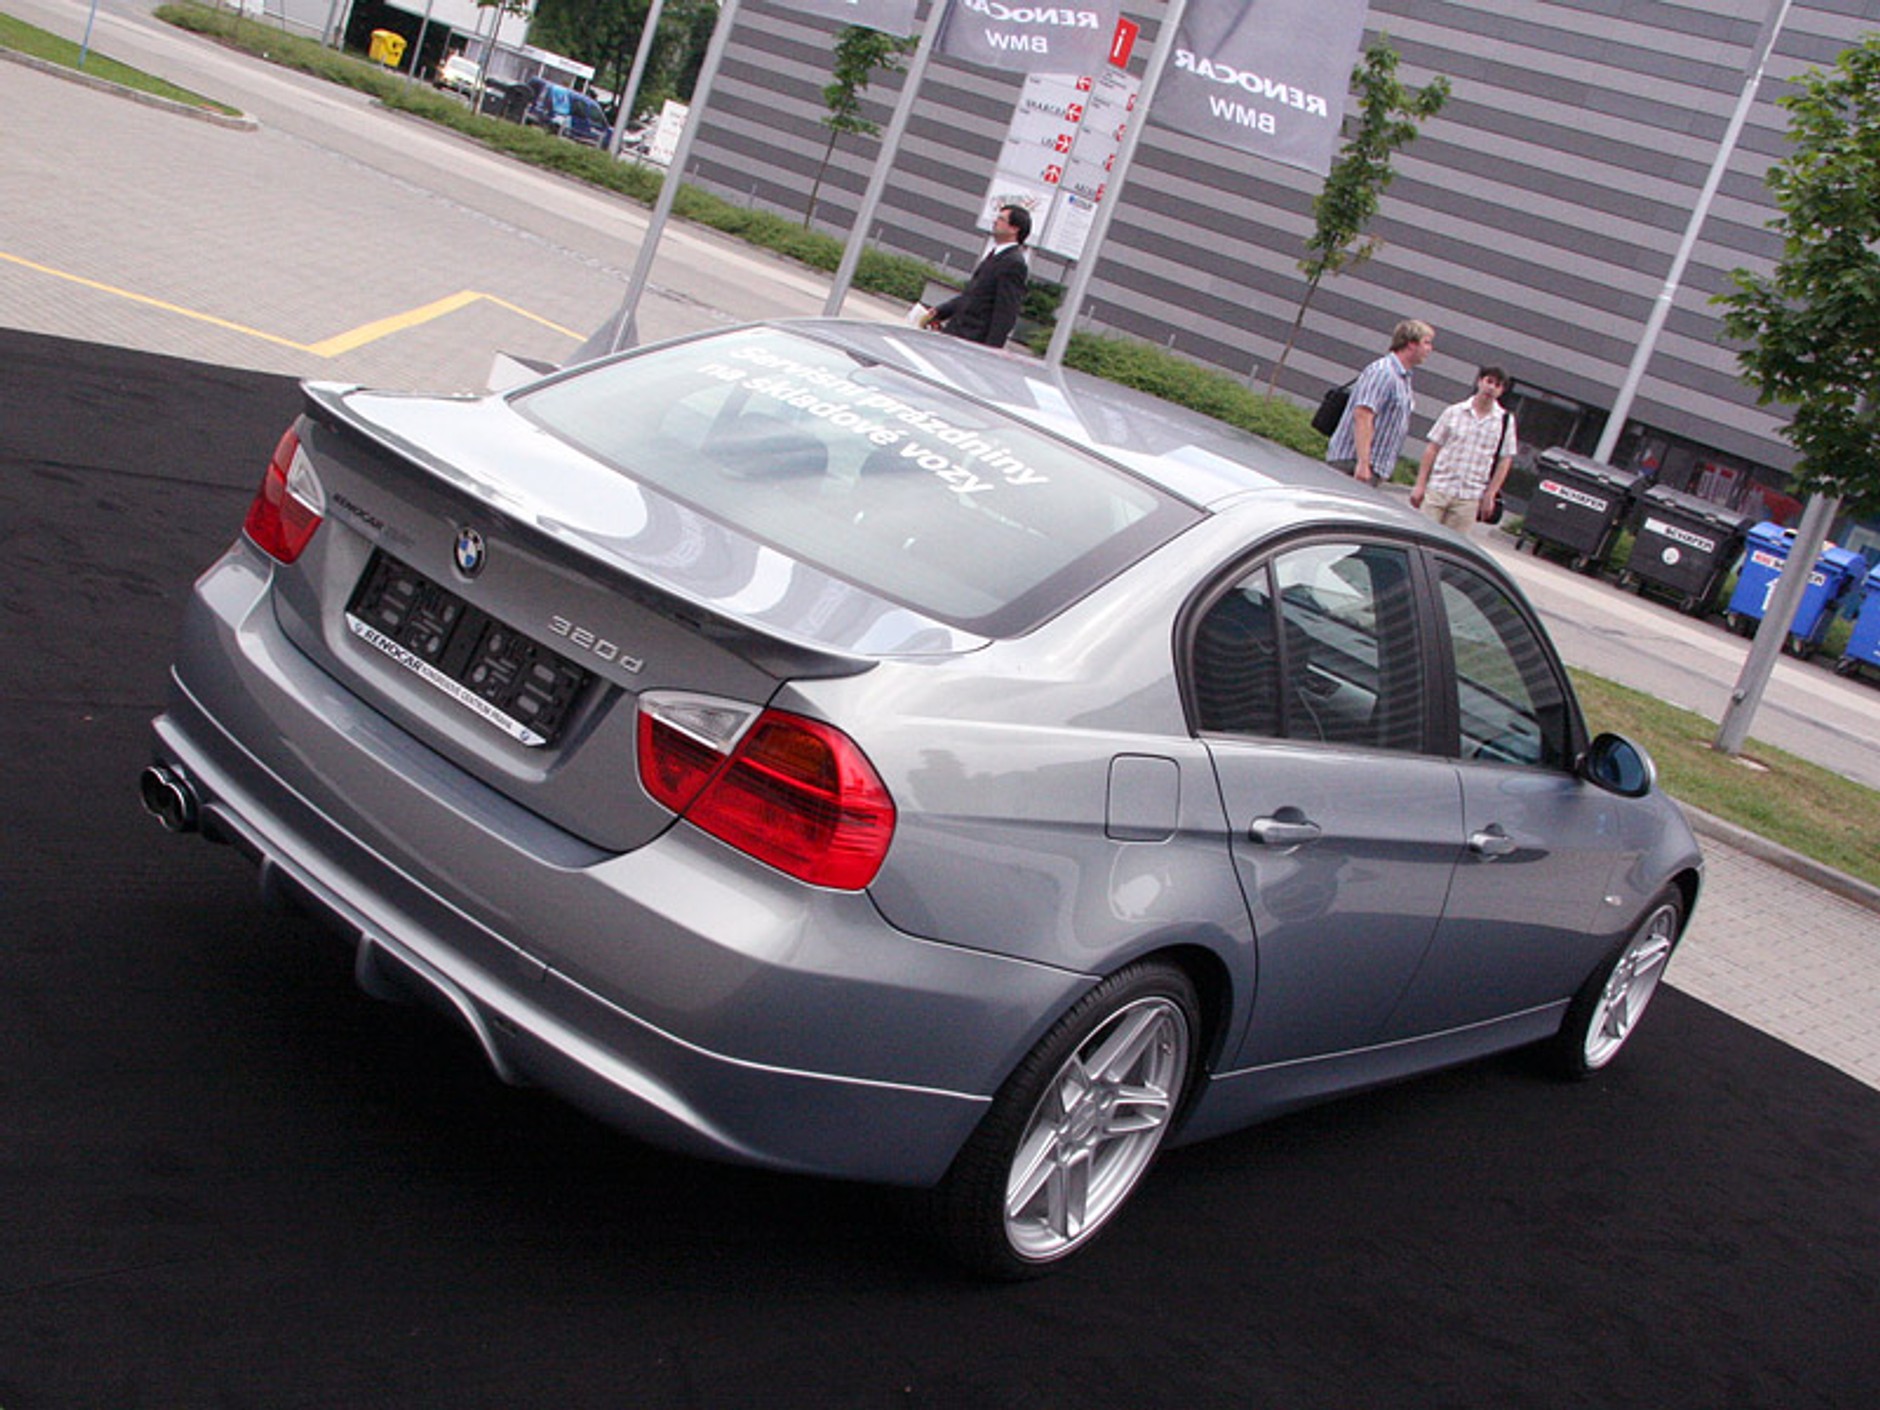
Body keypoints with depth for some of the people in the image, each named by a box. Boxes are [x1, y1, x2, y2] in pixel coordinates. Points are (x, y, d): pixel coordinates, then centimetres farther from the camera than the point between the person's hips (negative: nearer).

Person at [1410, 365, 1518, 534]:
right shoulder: (1454, 412, 2)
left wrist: (1490, 495, 0)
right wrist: (1420, 485, 0)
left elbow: (1505, 460, 5)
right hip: (1438, 488, 0)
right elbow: (1432, 449, 4)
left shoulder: (1505, 421, 2)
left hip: (1469, 498, 0)